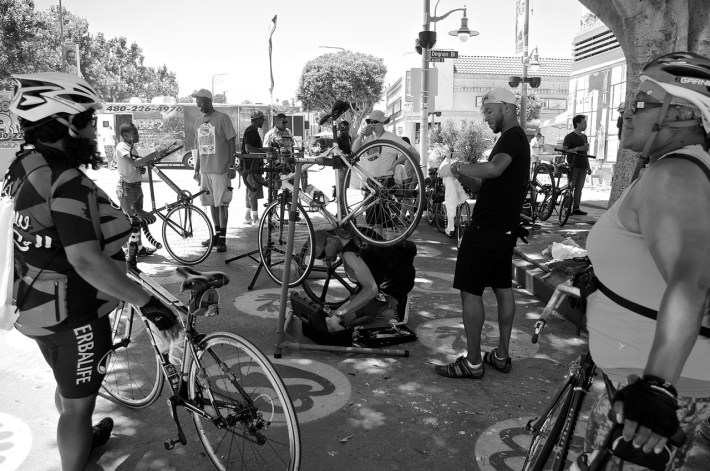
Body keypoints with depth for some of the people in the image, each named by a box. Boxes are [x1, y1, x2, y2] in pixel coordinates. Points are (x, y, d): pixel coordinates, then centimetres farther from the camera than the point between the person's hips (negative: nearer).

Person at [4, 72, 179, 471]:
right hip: (73, 314, -9)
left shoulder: (25, 167, 2)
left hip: (38, 306, 10)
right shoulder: (66, 183, -28)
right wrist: (149, 303, -32)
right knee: (79, 403, 11)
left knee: (68, 386, 31)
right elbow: (87, 261, -35)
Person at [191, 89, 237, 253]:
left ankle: (223, 238, 2)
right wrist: (196, 169, 17)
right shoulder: (198, 121, 14)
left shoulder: (222, 118, -5)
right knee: (212, 203, 10)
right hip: (204, 170, 6)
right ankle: (217, 234, 20)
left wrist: (232, 166, -11)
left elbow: (231, 143, -6)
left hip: (220, 169, -6)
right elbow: (199, 147, 19)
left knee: (222, 204, -3)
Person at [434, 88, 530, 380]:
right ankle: (502, 356, 23)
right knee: (502, 289, 13)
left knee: (470, 291, -4)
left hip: (487, 229, -10)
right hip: (505, 228, 10)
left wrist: (458, 167, -24)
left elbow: (495, 168, -36)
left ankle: (473, 363, 3)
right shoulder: (518, 138, 18)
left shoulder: (512, 137, -14)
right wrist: (463, 176, 10)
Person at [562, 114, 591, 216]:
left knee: (579, 188, 5)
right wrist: (578, 148, -18)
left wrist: (588, 167, 19)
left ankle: (576, 208, 8)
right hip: (573, 165, -7)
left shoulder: (584, 137, 18)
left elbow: (585, 153, 22)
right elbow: (564, 150, -11)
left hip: (583, 166, 7)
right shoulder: (569, 137, -3)